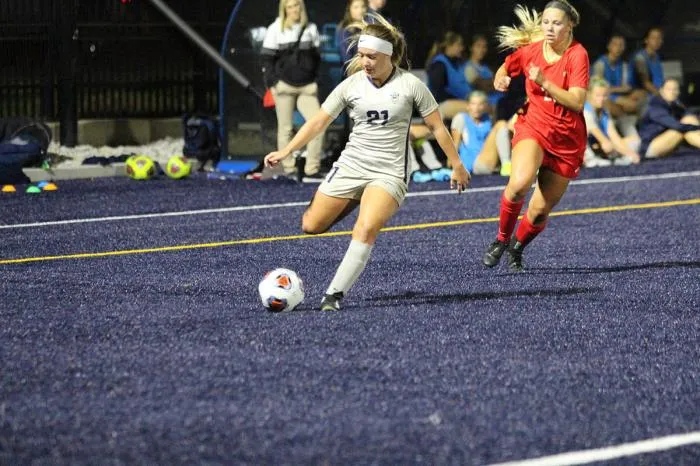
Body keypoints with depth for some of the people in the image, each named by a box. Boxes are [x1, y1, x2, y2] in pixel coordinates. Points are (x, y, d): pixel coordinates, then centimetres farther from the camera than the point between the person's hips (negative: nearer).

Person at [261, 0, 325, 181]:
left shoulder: (311, 29, 11)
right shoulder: (275, 29, 2)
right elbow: (267, 58, 1)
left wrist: (315, 81, 8)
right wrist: (272, 82, -7)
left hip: (307, 86, 3)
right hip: (284, 84, -2)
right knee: (286, 128, 1)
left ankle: (311, 169, -6)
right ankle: (289, 169, 8)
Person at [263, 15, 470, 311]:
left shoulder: (410, 85, -6)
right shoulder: (351, 85, 0)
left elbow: (436, 126, 3)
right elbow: (318, 122, 3)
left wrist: (456, 165, 6)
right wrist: (286, 151, -6)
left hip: (389, 172, -4)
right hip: (351, 165, 4)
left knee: (365, 230, -27)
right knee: (311, 226, 2)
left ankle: (334, 294, -21)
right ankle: (354, 203, 31)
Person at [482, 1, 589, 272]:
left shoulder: (577, 54, -10)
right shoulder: (530, 50, 1)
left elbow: (577, 102, -19)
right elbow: (506, 67, 23)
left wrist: (544, 82, -25)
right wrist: (501, 79, 0)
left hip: (567, 140, -1)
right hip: (533, 127, 1)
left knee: (539, 211, 1)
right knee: (519, 183, -30)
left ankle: (517, 248, 33)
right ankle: (501, 240, -7)